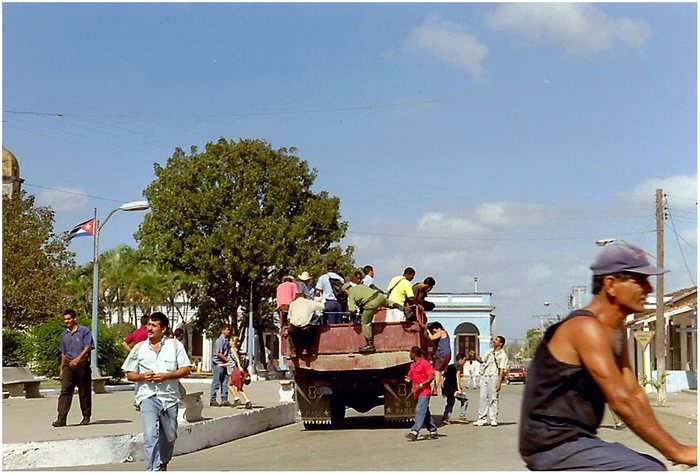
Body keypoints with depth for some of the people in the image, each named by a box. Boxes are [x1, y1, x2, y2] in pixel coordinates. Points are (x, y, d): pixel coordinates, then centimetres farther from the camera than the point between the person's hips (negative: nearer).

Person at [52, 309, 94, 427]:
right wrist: (61, 369, 19)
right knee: (65, 391, -7)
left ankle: (86, 417, 15)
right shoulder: (64, 335, 15)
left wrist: (78, 359, -21)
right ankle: (61, 418, -13)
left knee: (84, 391, 3)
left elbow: (87, 347, -10)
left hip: (82, 363, -4)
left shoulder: (84, 331, -2)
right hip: (68, 364, 4)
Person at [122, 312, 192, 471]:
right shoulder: (139, 348, 8)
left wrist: (165, 376, -13)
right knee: (150, 434, -19)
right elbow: (130, 375, 11)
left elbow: (186, 369, 0)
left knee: (169, 436, 13)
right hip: (148, 396, -1)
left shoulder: (175, 345, 5)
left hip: (169, 396, 1)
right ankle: (153, 470, -20)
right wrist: (143, 376, -11)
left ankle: (163, 464, 38)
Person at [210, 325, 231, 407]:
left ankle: (224, 400, 12)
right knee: (216, 382, -3)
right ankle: (212, 400, 2)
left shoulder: (226, 340, 14)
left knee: (224, 382, 8)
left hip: (224, 363, 9)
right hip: (218, 363, -9)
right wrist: (227, 360, -11)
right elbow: (218, 353, -19)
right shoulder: (220, 340, -14)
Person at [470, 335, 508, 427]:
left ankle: (494, 420, 2)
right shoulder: (490, 352, 16)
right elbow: (482, 360, 28)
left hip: (494, 377, -6)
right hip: (485, 376, 6)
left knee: (493, 398, -5)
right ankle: (482, 419, 9)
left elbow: (502, 370, -10)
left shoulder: (502, 355, -5)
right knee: (483, 397, 5)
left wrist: (499, 382, -17)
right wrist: (475, 356, 11)